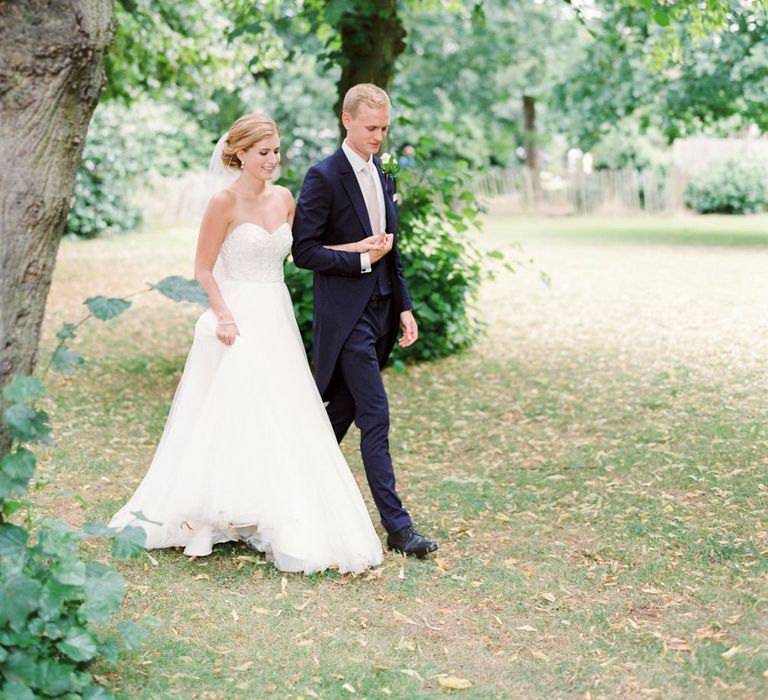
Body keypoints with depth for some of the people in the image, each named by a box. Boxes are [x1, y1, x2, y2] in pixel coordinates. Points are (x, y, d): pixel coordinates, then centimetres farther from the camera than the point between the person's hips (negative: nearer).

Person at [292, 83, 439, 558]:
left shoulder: (382, 177, 14)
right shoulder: (324, 177, -10)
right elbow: (304, 251, -13)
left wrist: (404, 307, 13)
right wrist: (360, 258, -14)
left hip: (379, 312, 8)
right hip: (345, 316, -8)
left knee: (341, 414, 14)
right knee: (376, 418, -8)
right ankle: (397, 526, -3)